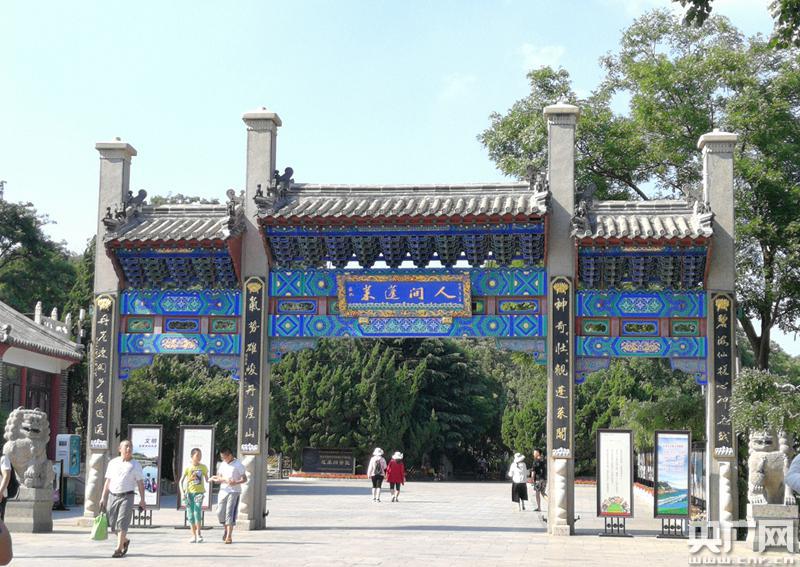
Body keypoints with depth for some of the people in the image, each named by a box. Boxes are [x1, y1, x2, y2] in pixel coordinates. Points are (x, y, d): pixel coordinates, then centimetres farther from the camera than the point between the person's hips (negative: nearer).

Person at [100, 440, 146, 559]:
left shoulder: (135, 465, 2)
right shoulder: (113, 463, 10)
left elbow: (140, 483, 1)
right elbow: (108, 481, 13)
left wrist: (142, 499, -6)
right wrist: (103, 497, 8)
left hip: (127, 496, -4)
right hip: (113, 496, 4)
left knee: (122, 523, -12)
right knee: (112, 523, 7)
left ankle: (119, 549, -10)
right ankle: (125, 541, 32)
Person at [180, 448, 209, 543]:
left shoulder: (203, 467, 4)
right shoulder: (188, 468, 1)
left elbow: (207, 479, 10)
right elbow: (181, 481, 4)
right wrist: (182, 492, -7)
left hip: (199, 492, -1)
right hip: (189, 492, 1)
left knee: (197, 511, -15)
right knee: (190, 514, 2)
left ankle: (198, 534, -6)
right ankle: (193, 535, 10)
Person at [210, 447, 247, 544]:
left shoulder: (238, 465, -5)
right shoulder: (222, 464, 12)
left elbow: (244, 479, -7)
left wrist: (236, 482, -25)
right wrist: (216, 479, -5)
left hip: (234, 492, -6)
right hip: (223, 491, 6)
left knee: (230, 513, -11)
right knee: (220, 513, 3)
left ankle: (229, 536, -9)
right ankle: (226, 528, 30)